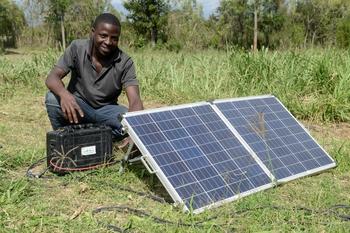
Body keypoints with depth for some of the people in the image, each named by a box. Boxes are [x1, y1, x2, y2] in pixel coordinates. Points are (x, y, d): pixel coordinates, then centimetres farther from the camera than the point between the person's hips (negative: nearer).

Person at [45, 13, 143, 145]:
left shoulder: (125, 62, -18)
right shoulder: (77, 48, -16)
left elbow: (135, 100, -27)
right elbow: (52, 78, -24)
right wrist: (64, 94, -49)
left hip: (106, 110, 0)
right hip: (78, 104, 0)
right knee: (52, 98, -30)